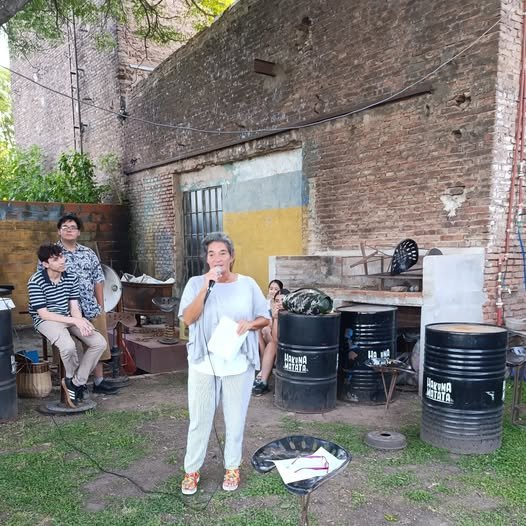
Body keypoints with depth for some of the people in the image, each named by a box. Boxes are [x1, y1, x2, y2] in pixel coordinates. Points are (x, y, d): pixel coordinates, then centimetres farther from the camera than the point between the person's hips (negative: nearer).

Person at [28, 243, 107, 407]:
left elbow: (74, 308, 1)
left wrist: (80, 322, -23)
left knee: (100, 343, -13)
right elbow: (43, 314, -18)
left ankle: (75, 383, -2)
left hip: (69, 318, 6)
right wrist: (75, 321, -24)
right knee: (68, 346, -34)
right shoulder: (36, 281, -16)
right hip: (46, 320, -6)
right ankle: (72, 378, 0)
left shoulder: (71, 278, 0)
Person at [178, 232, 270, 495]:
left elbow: (265, 318, 5)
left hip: (238, 365, 1)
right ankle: (192, 469, 28)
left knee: (235, 419, 12)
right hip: (203, 364, 0)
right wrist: (206, 286, -20)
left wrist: (250, 324, -17)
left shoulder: (247, 284, 0)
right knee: (199, 420, 10)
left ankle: (232, 467, 32)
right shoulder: (196, 283, -2)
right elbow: (188, 319, -14)